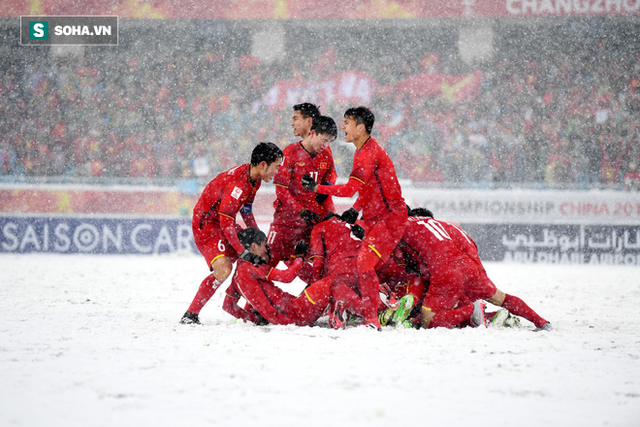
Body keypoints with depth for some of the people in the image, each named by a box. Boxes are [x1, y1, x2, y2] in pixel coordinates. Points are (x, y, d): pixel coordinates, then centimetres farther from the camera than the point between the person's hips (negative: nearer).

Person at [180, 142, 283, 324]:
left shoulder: (254, 178, 2)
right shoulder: (237, 183, -29)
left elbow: (246, 211, 16)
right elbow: (225, 222, -29)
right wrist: (243, 250, -25)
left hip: (225, 222, 10)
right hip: (207, 223, -10)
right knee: (223, 268, -26)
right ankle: (191, 314, -18)